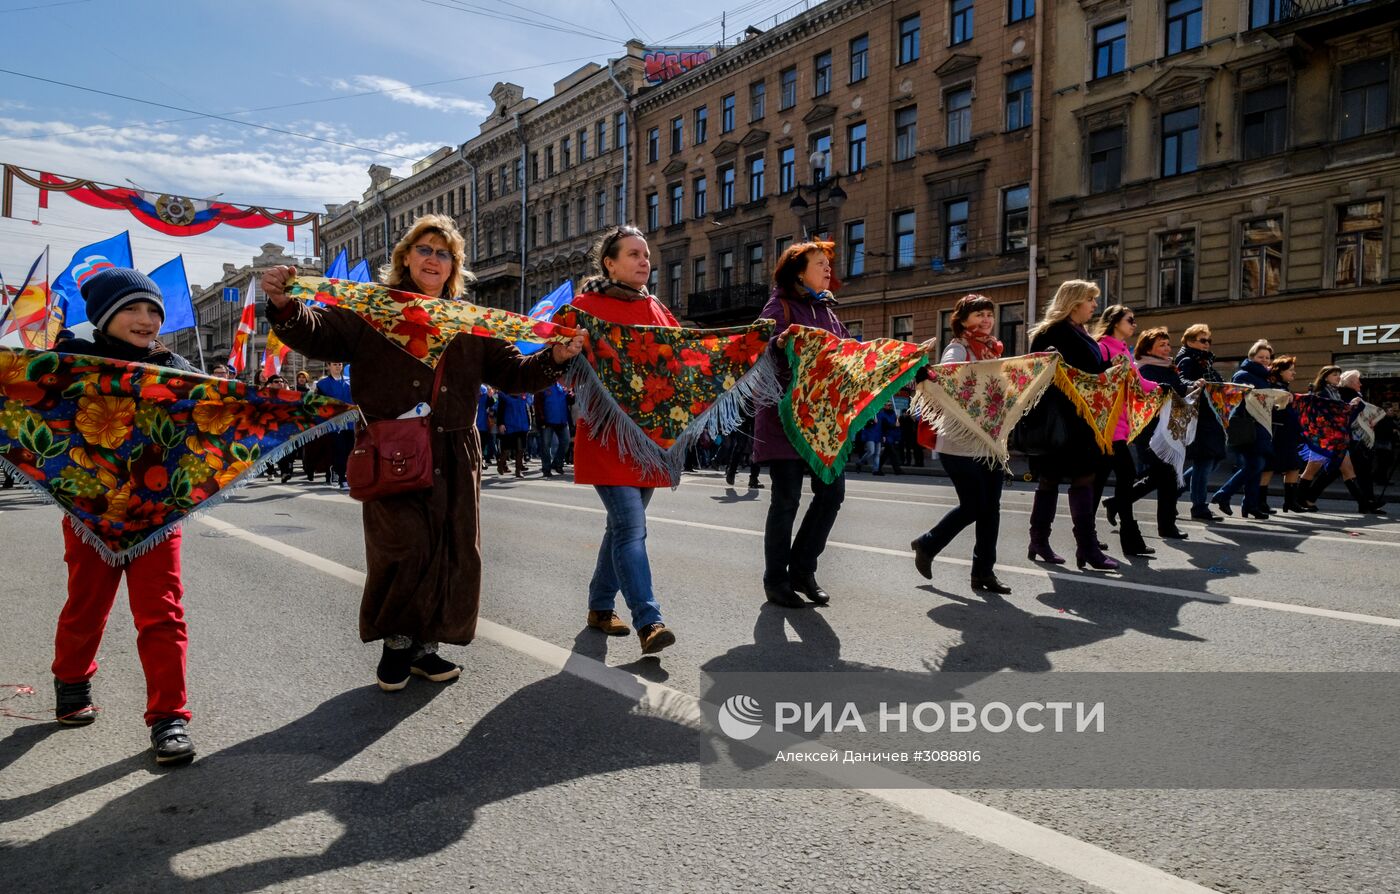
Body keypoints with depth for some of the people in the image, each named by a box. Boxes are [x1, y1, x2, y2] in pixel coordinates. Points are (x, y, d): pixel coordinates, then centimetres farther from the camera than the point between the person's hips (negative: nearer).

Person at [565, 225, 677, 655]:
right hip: (607, 435, -6)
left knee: (624, 525, 14)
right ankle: (648, 622, -13)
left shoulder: (658, 311, 17)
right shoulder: (587, 306, -1)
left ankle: (600, 607, 28)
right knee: (631, 527, -14)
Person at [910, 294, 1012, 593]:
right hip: (961, 443, -7)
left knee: (990, 507, 5)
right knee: (973, 506, -1)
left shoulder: (993, 351, 15)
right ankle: (927, 545, 20)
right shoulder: (957, 350, -6)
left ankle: (984, 570, 14)